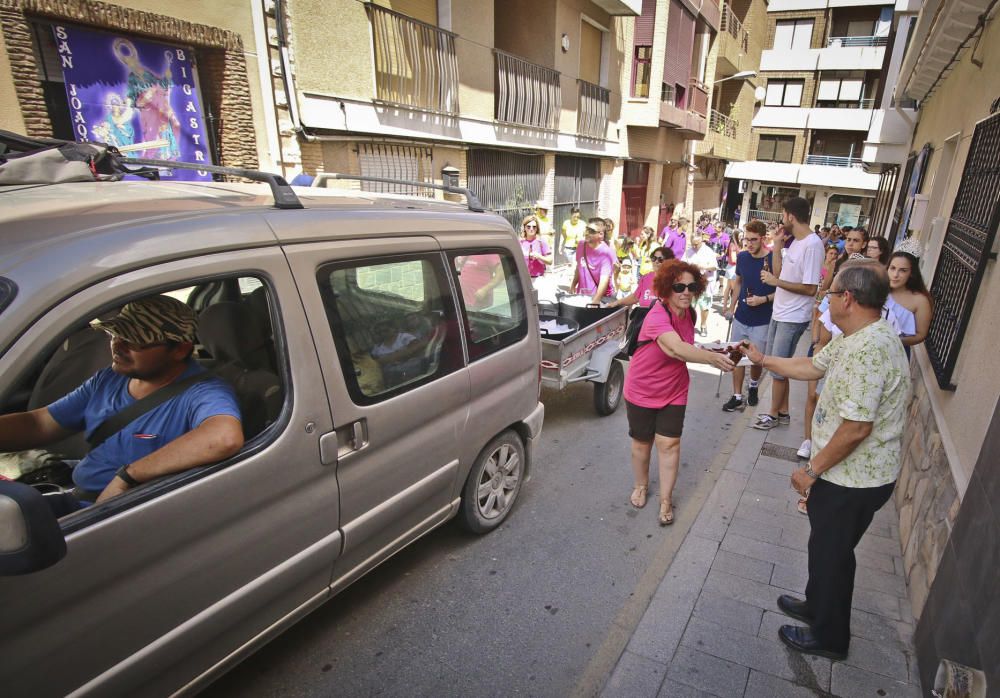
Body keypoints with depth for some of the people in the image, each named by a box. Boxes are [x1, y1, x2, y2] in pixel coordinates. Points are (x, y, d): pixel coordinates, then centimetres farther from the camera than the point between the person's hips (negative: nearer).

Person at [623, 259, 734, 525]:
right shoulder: (657, 316, -29)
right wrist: (713, 358, -57)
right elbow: (676, 349, -48)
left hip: (674, 392, 5)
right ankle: (641, 486, 38)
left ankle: (666, 499, 18)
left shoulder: (689, 314, -5)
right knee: (642, 442, 13)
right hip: (642, 391, -4)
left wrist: (707, 351, 0)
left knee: (669, 443, 3)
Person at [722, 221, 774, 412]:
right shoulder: (742, 257, 0)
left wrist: (763, 299, -22)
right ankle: (737, 397, 16)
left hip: (762, 321, -4)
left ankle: (753, 386, 37)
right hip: (741, 317, 4)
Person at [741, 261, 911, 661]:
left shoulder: (869, 349, -30)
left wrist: (812, 470, -20)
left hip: (854, 481, -9)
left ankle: (828, 637, 32)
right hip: (850, 473, 9)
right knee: (826, 545, 26)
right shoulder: (854, 339, 2)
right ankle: (818, 605, 48)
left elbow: (856, 428, -30)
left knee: (831, 552, 11)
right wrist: (763, 360, 21)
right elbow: (812, 367, 17)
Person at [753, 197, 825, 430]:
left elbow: (810, 288, -22)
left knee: (778, 368, 2)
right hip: (780, 312, 9)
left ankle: (774, 414, 18)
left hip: (793, 318, -9)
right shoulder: (794, 242, 8)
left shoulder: (812, 245, -20)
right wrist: (777, 244, 2)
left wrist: (776, 281, -19)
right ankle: (783, 411, 29)